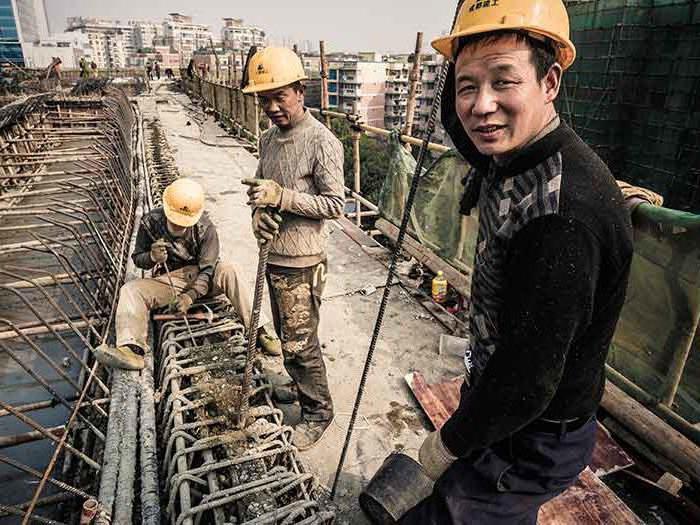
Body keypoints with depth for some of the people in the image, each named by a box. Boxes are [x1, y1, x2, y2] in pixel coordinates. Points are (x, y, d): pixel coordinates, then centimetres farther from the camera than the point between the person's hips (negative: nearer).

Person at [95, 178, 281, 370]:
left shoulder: (205, 228, -16)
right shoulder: (151, 222, -10)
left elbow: (208, 270, -16)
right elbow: (137, 258, 2)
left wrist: (191, 295, -32)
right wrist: (152, 257, -24)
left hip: (201, 280, -2)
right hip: (168, 281, 3)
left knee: (227, 271, -31)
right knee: (130, 290, -21)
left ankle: (260, 328, -31)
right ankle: (132, 350, -36)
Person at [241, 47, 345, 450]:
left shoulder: (322, 142, -16)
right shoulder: (269, 138, 9)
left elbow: (335, 205, -17)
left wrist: (281, 197, -24)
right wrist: (260, 210, -5)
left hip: (302, 262, -8)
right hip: (274, 255, 8)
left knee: (300, 343, 2)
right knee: (286, 336, 21)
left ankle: (318, 412, 23)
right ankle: (302, 387, 43)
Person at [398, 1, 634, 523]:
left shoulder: (561, 214, -35)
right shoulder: (511, 157, -6)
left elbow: (526, 383, -30)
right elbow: (456, 121, 16)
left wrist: (450, 442, -13)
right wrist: (466, 63, -3)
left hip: (531, 437, -8)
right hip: (503, 403, 9)